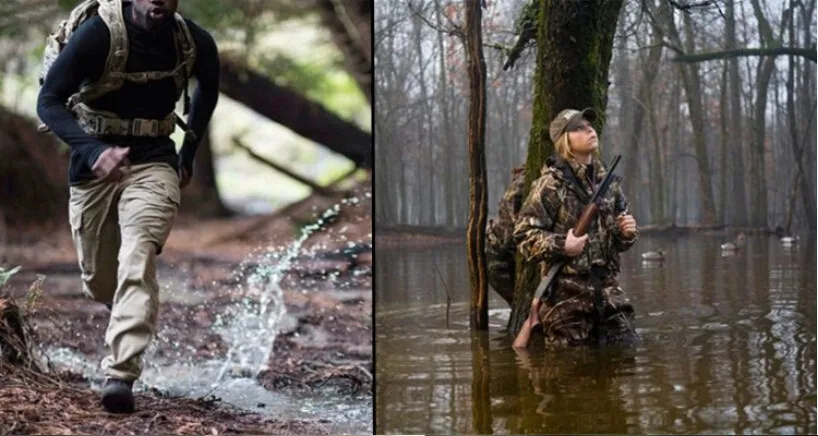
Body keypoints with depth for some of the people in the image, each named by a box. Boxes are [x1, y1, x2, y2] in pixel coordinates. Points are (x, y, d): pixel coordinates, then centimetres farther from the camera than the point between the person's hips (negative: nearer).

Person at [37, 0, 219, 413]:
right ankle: (127, 326, 46)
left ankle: (120, 375, -27)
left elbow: (208, 88, 16)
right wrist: (93, 152, -36)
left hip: (152, 163, 0)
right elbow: (48, 101, -20)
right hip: (94, 163, 0)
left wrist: (188, 153, 15)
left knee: (138, 261, -23)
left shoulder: (195, 42, -8)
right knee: (97, 279, 12)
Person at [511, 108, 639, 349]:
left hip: (607, 286, 6)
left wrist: (627, 233, 1)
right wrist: (562, 246, -22)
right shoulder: (551, 184, -6)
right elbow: (524, 235, -9)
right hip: (567, 293, -6)